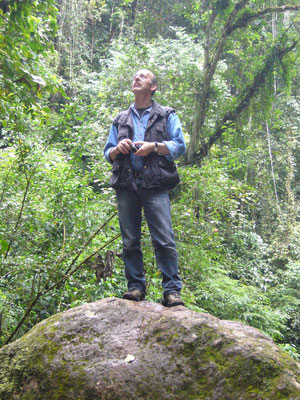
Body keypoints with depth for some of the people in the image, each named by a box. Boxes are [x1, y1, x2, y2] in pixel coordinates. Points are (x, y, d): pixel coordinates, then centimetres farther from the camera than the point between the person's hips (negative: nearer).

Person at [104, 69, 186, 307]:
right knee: (130, 241, 1)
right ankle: (136, 286, 10)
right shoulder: (121, 119, 25)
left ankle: (172, 290, -6)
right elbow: (108, 154, 23)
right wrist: (117, 149, 0)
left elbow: (180, 146, 5)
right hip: (126, 185, 4)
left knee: (164, 240, -11)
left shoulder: (166, 115, 17)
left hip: (155, 186, -3)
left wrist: (153, 146, -10)